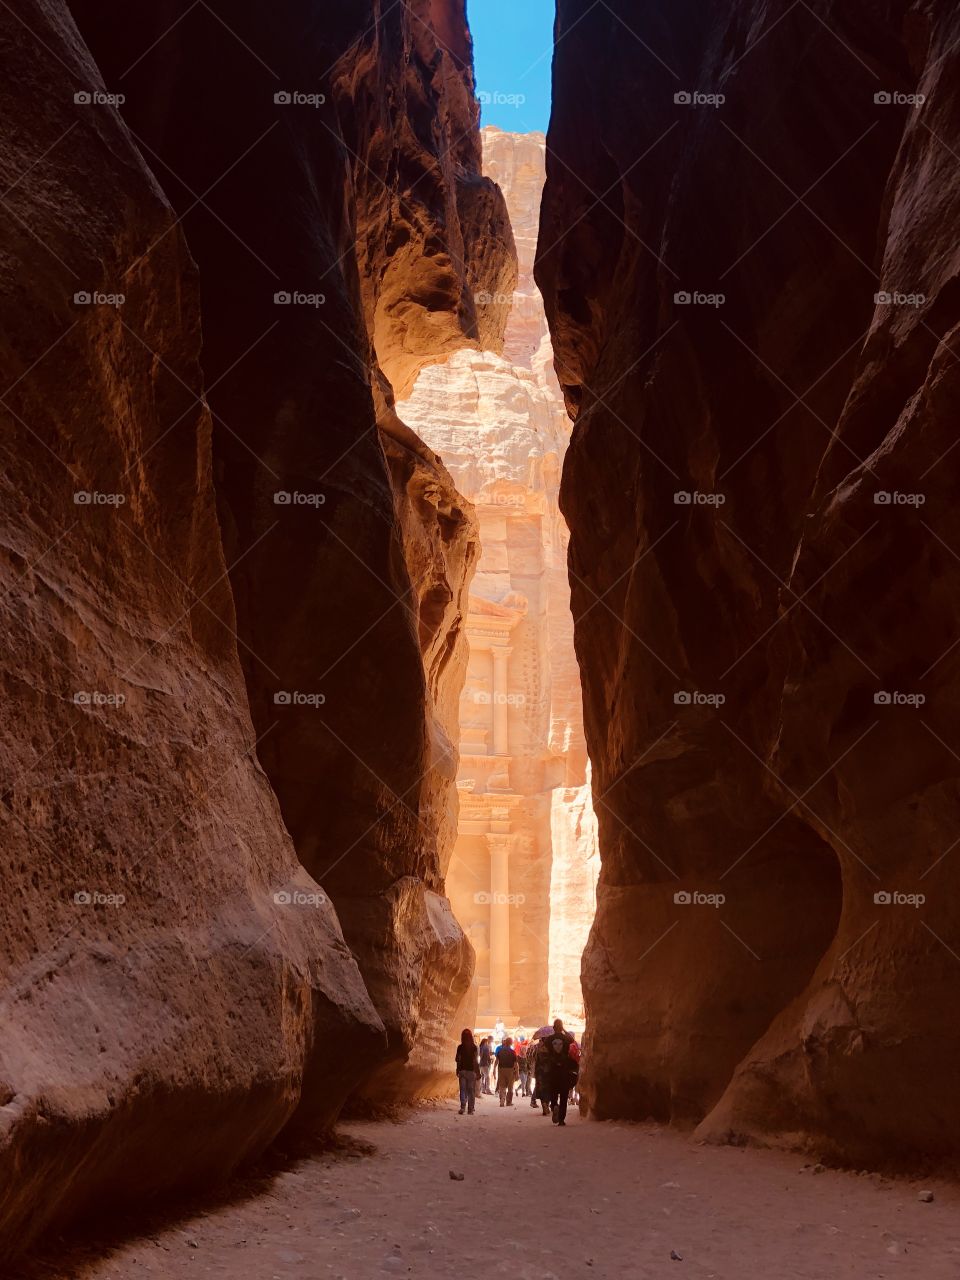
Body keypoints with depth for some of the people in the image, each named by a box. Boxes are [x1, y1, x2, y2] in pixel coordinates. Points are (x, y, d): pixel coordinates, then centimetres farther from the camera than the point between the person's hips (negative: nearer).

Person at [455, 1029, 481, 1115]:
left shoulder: (460, 1047, -3)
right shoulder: (474, 1047, -5)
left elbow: (458, 1060, 0)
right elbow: (476, 1061, -6)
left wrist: (458, 1071, 13)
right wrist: (478, 1072, 0)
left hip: (462, 1070, 1)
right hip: (472, 1071, -1)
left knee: (463, 1089, 5)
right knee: (471, 1091, 7)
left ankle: (463, 1107, -13)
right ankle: (470, 1109, 6)